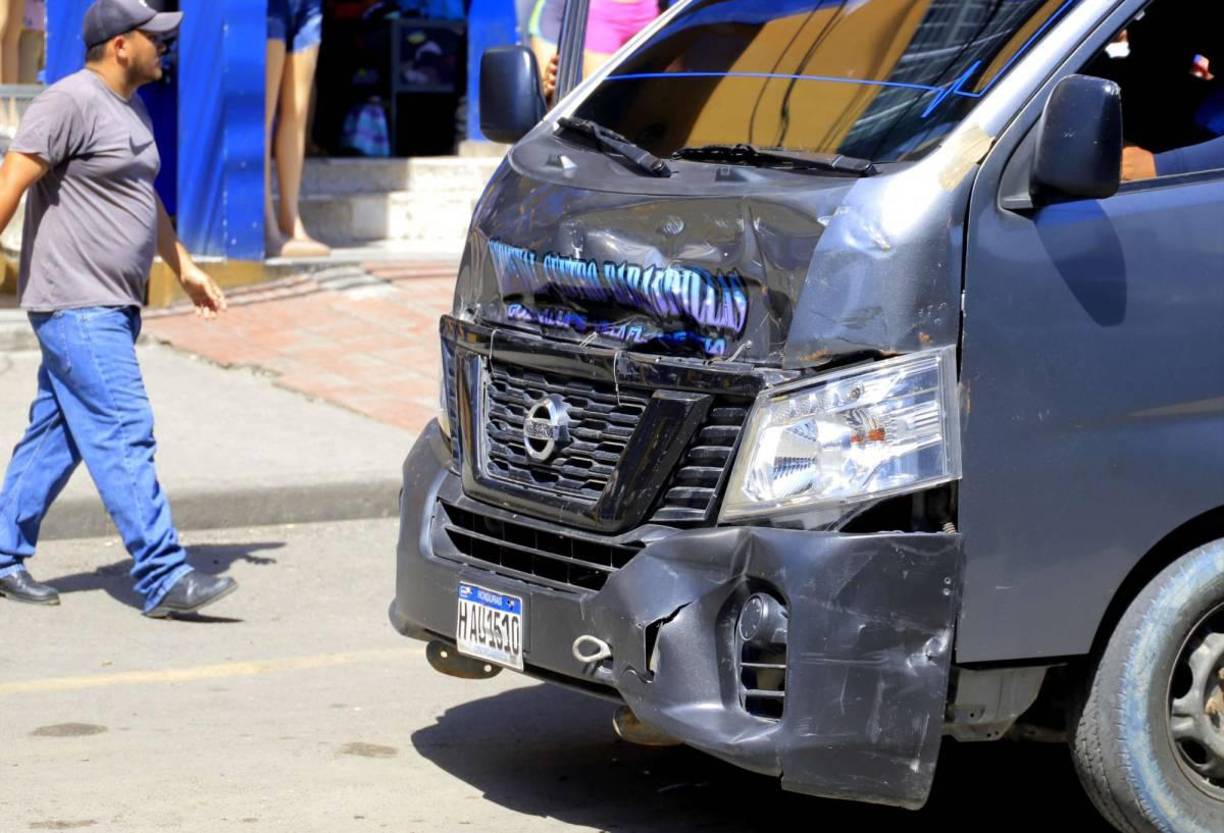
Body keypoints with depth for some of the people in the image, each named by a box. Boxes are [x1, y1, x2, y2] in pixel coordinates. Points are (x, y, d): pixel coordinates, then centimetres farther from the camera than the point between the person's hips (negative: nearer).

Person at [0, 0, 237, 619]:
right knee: (125, 437, -12)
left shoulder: (130, 109, 18)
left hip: (112, 308, 10)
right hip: (76, 307, -10)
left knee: (53, 439, 13)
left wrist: (184, 267, 29)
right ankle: (164, 578, -13)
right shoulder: (69, 103, -13)